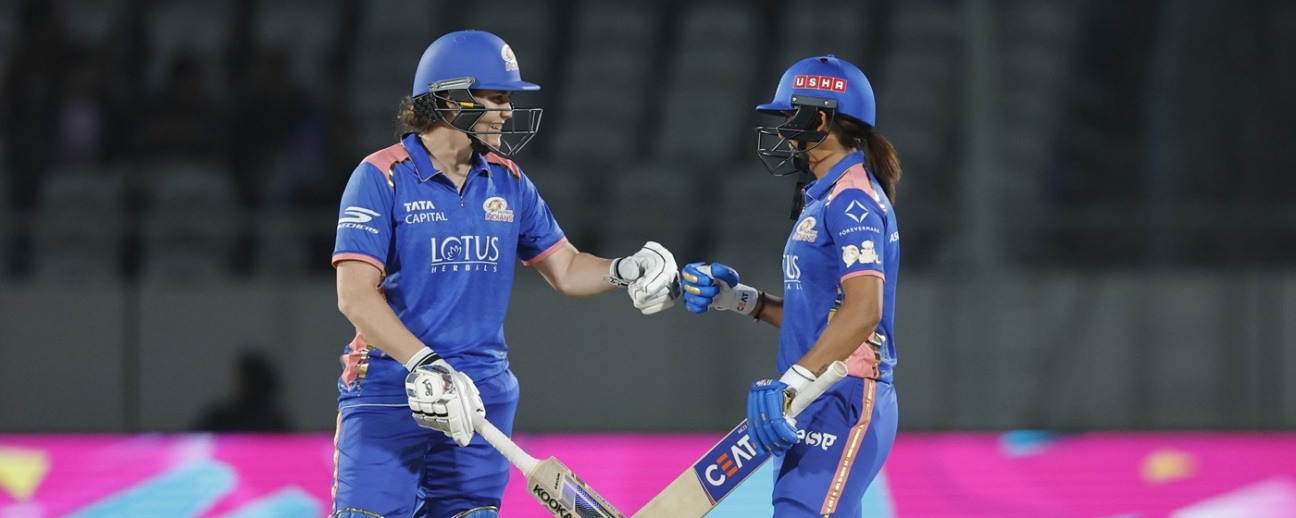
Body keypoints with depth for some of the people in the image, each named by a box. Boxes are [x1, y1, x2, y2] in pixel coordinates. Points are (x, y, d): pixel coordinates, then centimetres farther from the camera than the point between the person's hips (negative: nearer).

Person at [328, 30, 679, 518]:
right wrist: (425, 367, -27)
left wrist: (625, 272, -5)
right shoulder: (382, 178, -8)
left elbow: (565, 269, 17)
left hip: (482, 399, 5)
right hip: (388, 394, -5)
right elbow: (355, 295, -16)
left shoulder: (507, 182, 9)